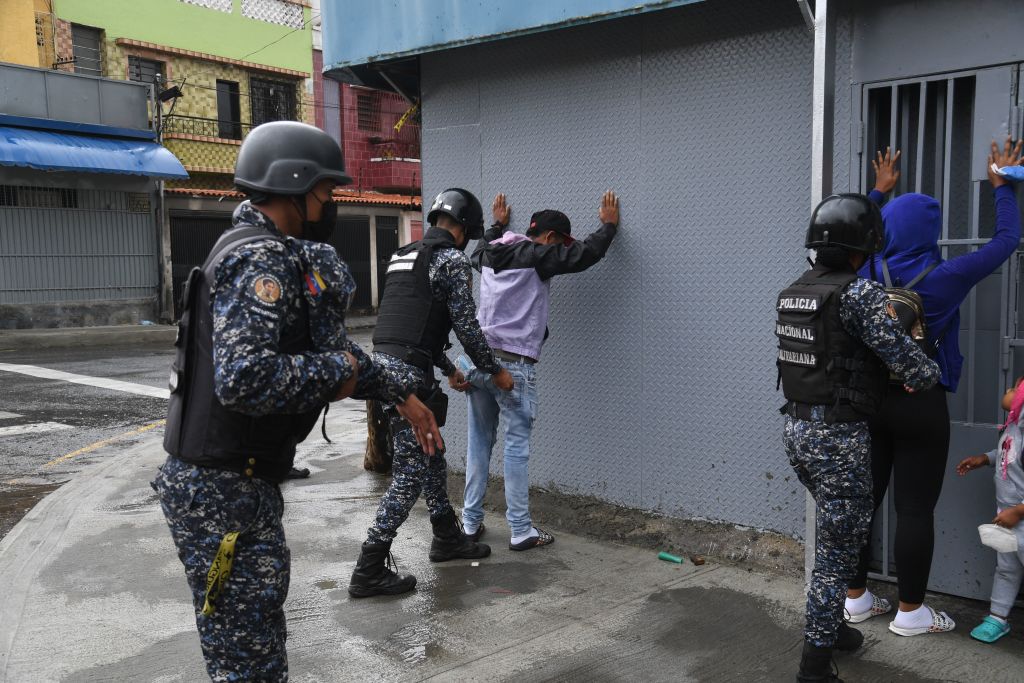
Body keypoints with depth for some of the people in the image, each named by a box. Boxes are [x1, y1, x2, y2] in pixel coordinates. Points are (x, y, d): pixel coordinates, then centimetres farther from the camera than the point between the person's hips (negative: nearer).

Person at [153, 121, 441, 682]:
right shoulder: (260, 260, -20)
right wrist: (337, 370, -19)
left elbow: (331, 346, 23)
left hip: (246, 481, 10)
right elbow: (244, 378, -34)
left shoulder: (283, 256, 13)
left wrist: (401, 392, 23)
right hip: (221, 491, -10)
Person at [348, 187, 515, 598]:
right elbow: (466, 326, -8)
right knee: (410, 472, -2)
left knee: (432, 455, 22)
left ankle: (447, 538, 37)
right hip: (409, 375, -9)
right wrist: (495, 371, 7)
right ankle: (369, 572, 2)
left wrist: (449, 369, 34)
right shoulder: (453, 260, -6)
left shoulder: (404, 256, 21)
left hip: (383, 363, 9)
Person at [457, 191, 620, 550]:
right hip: (513, 363, -7)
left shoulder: (490, 254, 13)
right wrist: (609, 225, 13)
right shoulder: (537, 256, -7)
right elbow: (585, 253, -6)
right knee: (517, 444, -1)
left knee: (479, 441, 13)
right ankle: (521, 531, 5)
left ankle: (471, 521, 19)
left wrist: (498, 224, 54)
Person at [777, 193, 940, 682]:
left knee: (838, 533, 25)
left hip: (797, 429, 8)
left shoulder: (791, 294, 8)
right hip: (838, 437, -8)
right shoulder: (859, 294, -16)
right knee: (839, 547, 3)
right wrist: (932, 375, 5)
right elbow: (904, 356, -18)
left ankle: (829, 627, 38)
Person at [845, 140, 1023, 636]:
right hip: (919, 404, -5)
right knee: (915, 509, 4)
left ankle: (856, 598, 20)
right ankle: (910, 612, 14)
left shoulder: (867, 274, -2)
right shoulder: (944, 278, -13)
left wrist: (880, 191, 29)